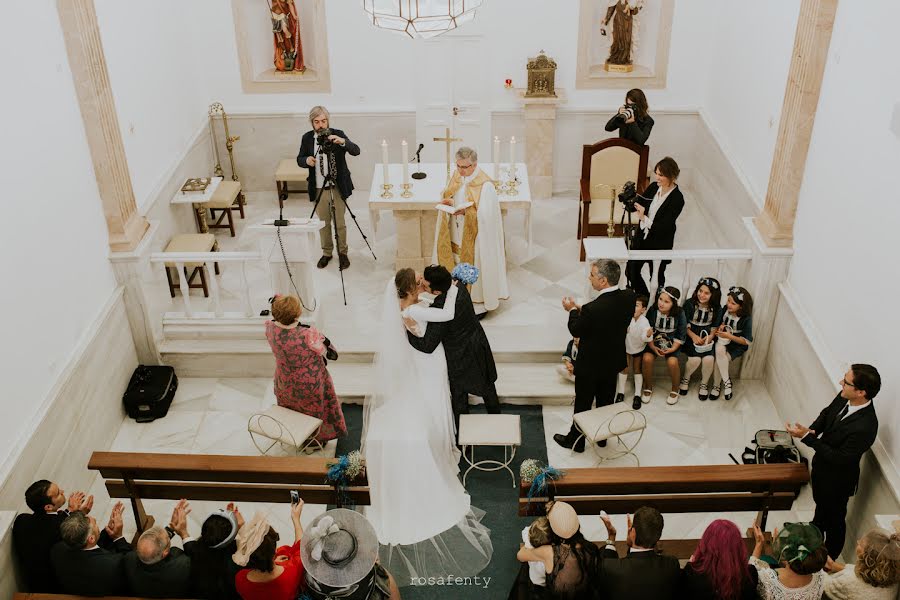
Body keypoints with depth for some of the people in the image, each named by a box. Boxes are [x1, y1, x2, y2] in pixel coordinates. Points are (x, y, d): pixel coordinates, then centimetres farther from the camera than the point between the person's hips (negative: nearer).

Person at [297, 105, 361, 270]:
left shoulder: (338, 134, -7)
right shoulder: (307, 138, -1)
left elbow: (356, 151, -17)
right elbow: (299, 159, 6)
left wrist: (342, 141, -36)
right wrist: (306, 160, -17)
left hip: (338, 187, -2)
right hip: (319, 188, 2)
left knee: (340, 222, 7)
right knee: (323, 223, 12)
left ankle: (342, 253, 22)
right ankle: (326, 253, 28)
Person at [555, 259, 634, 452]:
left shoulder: (593, 309, -36)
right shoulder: (628, 298, -15)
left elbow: (576, 331, -18)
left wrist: (572, 311, 0)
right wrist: (580, 310, 0)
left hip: (590, 366, -6)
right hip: (614, 362, 6)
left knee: (583, 404, 15)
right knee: (606, 401, 25)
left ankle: (575, 441, 34)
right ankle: (602, 436, 44)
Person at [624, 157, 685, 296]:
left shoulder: (677, 199, -21)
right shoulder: (653, 187, -4)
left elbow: (664, 226, -24)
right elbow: (634, 207, 3)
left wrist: (644, 218, -29)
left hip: (660, 244, -6)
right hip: (641, 238, 6)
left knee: (657, 277, 12)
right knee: (631, 270, 14)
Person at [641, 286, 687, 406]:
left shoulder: (680, 313, -13)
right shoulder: (652, 311, -12)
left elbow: (681, 335, -5)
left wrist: (673, 349, -16)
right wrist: (652, 347, -15)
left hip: (671, 344, -1)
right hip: (654, 342, 1)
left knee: (672, 362, -29)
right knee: (647, 358, -27)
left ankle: (674, 390, -2)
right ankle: (648, 388, -2)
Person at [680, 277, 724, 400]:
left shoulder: (717, 308, -3)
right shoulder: (689, 304, -10)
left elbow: (715, 327, 3)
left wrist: (710, 337, -18)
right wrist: (694, 336, -24)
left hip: (707, 337, 2)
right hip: (691, 336, -2)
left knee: (709, 359, -24)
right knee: (695, 359, -25)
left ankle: (704, 384, 5)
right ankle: (685, 379, 9)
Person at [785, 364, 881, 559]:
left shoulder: (864, 427, -40)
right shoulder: (843, 398, -19)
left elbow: (840, 458, -31)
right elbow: (827, 413, 3)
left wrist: (807, 437, -32)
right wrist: (813, 429, -16)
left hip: (837, 480, -7)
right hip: (821, 468, 7)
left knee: (834, 520, 20)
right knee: (821, 506, 35)